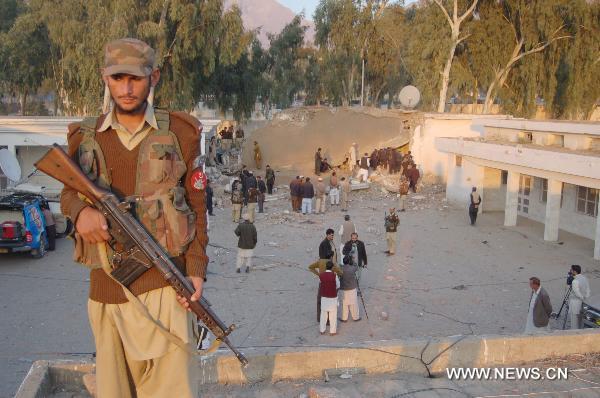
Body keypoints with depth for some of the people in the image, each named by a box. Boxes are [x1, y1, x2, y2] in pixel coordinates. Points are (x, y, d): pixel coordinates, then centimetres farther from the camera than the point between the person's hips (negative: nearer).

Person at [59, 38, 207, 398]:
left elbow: (196, 205, 3)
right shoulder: (84, 136, 6)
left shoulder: (181, 132, 0)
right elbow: (69, 191, 18)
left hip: (164, 285, -3)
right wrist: (80, 210, -8)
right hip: (106, 289, 3)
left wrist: (196, 270, -6)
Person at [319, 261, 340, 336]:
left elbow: (320, 284, 3)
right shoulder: (334, 276, -18)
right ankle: (332, 331, 17)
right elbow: (338, 286, -5)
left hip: (324, 297, 3)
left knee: (323, 314, 15)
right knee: (333, 315, 10)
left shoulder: (321, 275, -9)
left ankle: (322, 330, 24)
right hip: (333, 298, -3)